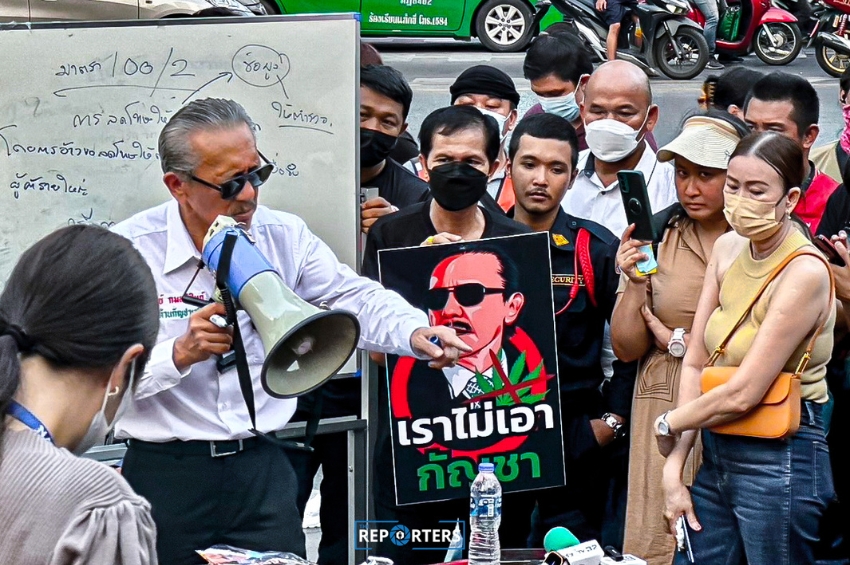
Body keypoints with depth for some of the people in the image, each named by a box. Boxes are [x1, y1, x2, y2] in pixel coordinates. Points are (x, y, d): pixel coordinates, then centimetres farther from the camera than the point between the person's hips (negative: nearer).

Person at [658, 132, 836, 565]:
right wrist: (673, 467, -1)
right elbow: (694, 363, 5)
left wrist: (669, 424, -3)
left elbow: (743, 394, -19)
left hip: (779, 462, -7)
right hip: (717, 456, 7)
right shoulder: (728, 249, 6)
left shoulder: (805, 273, -17)